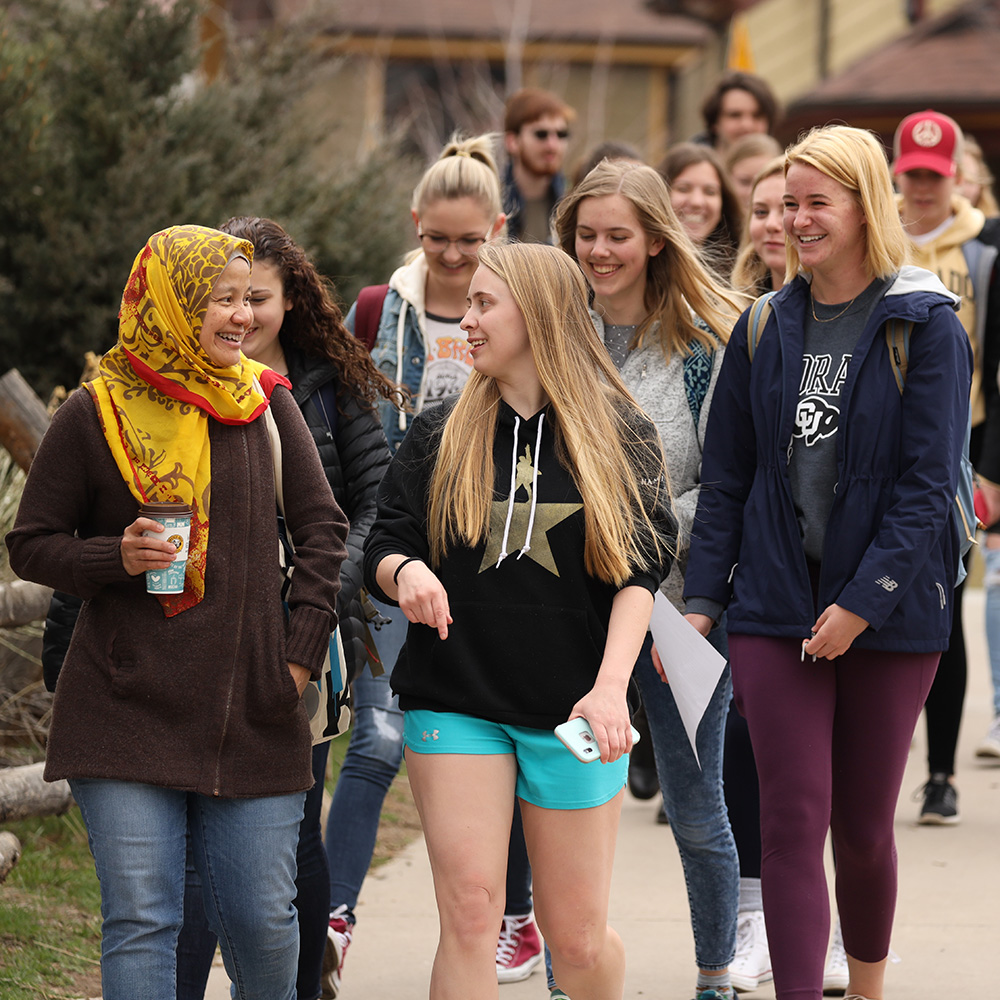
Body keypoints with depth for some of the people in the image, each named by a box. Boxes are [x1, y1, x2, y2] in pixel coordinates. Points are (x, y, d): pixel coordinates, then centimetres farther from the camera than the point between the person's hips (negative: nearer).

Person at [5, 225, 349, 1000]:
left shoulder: (266, 403, 8)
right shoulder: (95, 414, 0)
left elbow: (323, 530, 11)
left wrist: (302, 652, 2)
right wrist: (116, 558, -13)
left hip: (253, 716, 2)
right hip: (126, 714, -2)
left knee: (263, 920, 4)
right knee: (141, 922, -5)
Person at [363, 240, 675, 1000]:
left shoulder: (620, 436, 3)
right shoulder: (439, 436, 9)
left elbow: (640, 571, -4)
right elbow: (382, 547, 8)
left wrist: (611, 686, -18)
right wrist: (403, 572, -17)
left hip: (570, 709, -1)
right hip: (454, 701, 1)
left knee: (576, 934, 5)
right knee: (470, 912, -10)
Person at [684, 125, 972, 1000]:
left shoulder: (926, 328, -4)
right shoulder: (765, 331, 8)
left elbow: (929, 483, -9)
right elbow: (727, 480, 11)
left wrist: (863, 602, -15)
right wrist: (702, 600, 2)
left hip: (889, 615, -2)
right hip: (775, 610, 2)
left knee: (863, 827, 8)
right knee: (792, 821, -7)